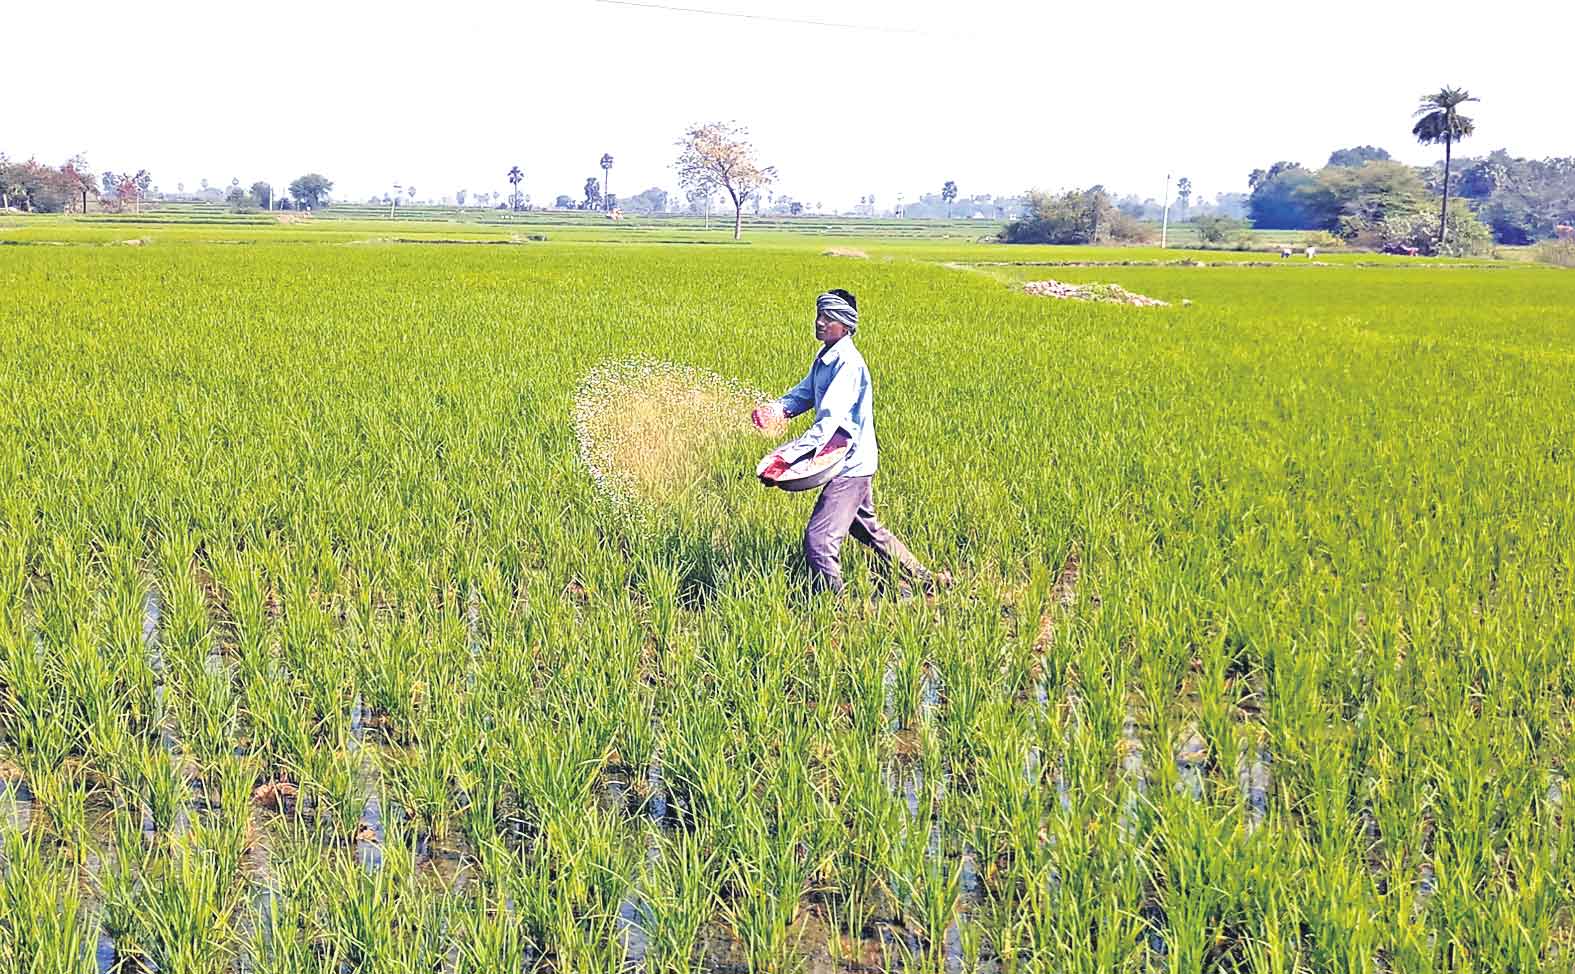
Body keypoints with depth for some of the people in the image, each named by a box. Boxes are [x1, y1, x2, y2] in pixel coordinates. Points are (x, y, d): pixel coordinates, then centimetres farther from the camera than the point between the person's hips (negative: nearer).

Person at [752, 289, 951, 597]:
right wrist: (776, 409, -12)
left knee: (819, 538, -12)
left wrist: (786, 457, -38)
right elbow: (804, 393, 12)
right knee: (867, 528, 24)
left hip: (850, 466, -10)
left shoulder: (847, 363, -23)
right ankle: (922, 579, 37)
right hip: (853, 464, 10)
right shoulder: (824, 358, 8)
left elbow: (828, 421, -31)